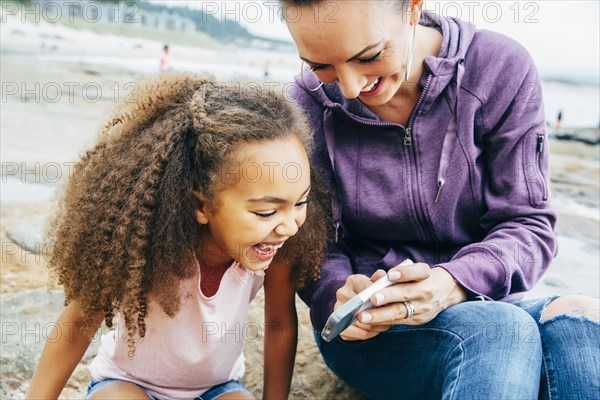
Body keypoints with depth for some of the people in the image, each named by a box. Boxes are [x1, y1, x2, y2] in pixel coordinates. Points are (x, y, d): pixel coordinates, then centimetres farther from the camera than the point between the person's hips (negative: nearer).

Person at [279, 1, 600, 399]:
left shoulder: (501, 68, -8)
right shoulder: (311, 101, -6)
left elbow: (528, 223, -7)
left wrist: (455, 283, -27)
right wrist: (337, 297, -25)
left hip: (482, 302, 1)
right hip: (366, 328, 0)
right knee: (500, 331, -32)